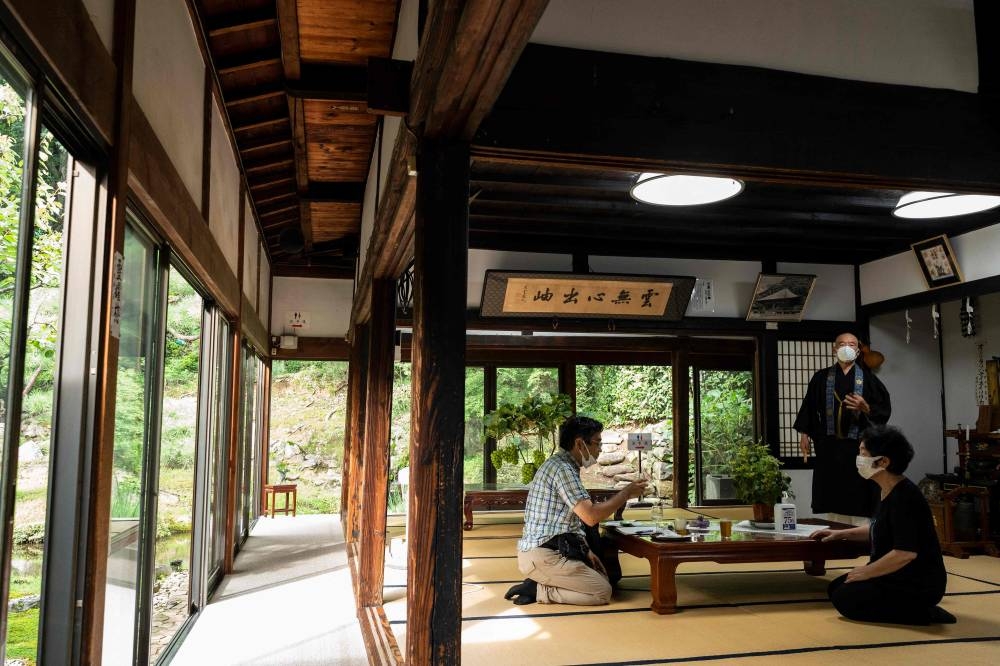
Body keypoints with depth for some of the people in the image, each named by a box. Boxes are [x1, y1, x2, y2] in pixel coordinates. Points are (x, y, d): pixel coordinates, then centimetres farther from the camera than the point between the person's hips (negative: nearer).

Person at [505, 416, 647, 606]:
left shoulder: (559, 465, 16)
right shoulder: (563, 468, -18)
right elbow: (591, 517, -24)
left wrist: (587, 550, 10)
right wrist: (626, 493, -13)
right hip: (543, 556, -10)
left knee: (605, 579, 15)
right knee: (603, 592, -9)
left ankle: (540, 582, 7)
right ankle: (538, 590, -6)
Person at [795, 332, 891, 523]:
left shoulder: (867, 378, 5)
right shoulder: (821, 378, 9)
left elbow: (884, 409, 1)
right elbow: (808, 407, 10)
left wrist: (865, 407, -17)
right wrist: (804, 434, 4)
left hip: (858, 445, -1)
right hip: (829, 445, 1)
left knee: (857, 498, -2)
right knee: (832, 497, 3)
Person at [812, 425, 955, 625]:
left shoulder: (905, 497, -26)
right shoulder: (887, 491, 5)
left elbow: (906, 553, -31)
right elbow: (879, 529, 22)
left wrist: (866, 572, -20)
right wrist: (842, 533, 14)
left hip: (918, 586, -10)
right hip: (897, 578, 10)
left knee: (845, 600, -10)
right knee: (836, 588, 12)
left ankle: (922, 614, -6)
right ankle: (916, 609, 12)